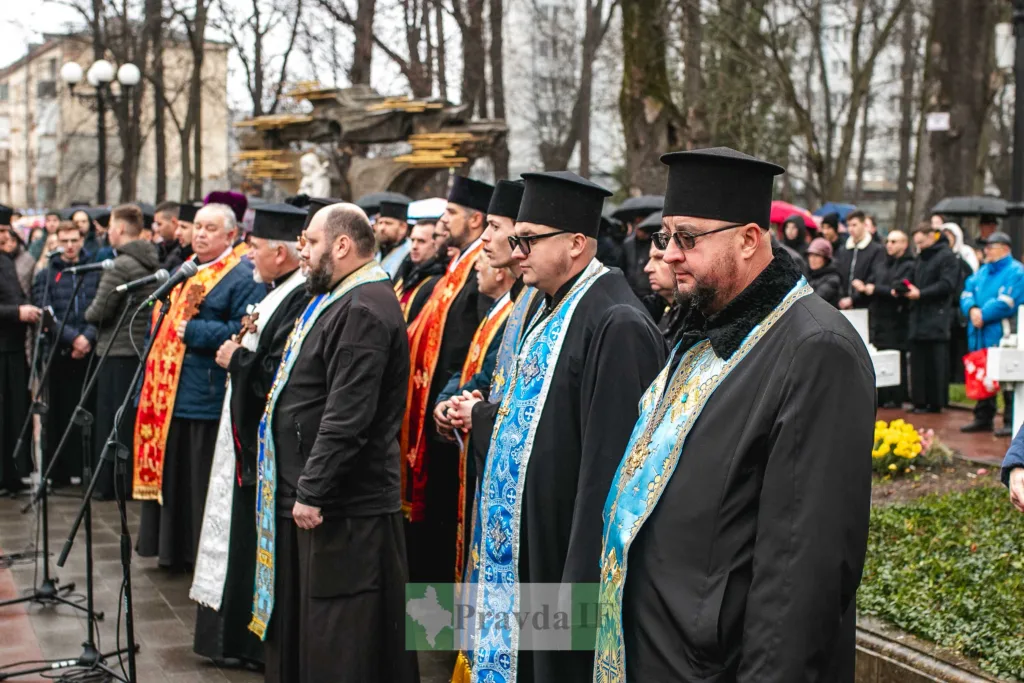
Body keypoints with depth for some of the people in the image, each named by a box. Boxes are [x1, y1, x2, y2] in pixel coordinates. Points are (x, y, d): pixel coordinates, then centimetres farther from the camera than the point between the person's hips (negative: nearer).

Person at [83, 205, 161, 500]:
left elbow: (98, 312, -15)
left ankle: (110, 484, 4)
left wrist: (88, 313, 6)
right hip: (147, 351, 7)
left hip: (118, 352, -7)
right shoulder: (154, 264, 9)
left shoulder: (120, 266, -16)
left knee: (111, 420, 0)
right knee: (139, 419, 12)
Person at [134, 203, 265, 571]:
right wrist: (151, 379, 16)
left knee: (201, 480, -2)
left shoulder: (243, 278, -10)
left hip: (206, 395, -9)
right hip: (168, 390, 9)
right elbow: (161, 321, 24)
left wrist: (193, 331, -19)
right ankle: (173, 548, 25)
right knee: (170, 472, 14)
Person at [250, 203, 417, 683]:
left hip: (342, 503, -11)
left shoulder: (363, 311, -19)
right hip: (308, 492, 11)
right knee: (299, 629, 18)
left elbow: (347, 416, -25)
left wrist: (312, 491, -22)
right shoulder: (344, 301, 15)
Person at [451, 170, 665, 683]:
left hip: (565, 554, -9)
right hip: (524, 543, 9)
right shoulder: (553, 310, 10)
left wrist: (581, 581, -24)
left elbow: (608, 462, -24)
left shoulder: (616, 325, -20)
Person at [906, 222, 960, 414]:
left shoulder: (946, 256, -5)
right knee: (918, 362, 5)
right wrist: (905, 289, 4)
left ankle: (936, 402, -1)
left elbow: (947, 285, -14)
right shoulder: (921, 258, 20)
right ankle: (920, 401, 8)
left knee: (936, 363, -5)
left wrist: (920, 293, -16)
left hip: (936, 319, -8)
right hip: (919, 317, 8)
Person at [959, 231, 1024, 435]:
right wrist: (972, 309, -9)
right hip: (980, 336, 8)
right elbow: (967, 292, 12)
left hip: (1003, 336, -8)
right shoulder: (983, 271, 18)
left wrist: (983, 315, -16)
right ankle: (983, 418, 22)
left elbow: (1007, 303, -18)